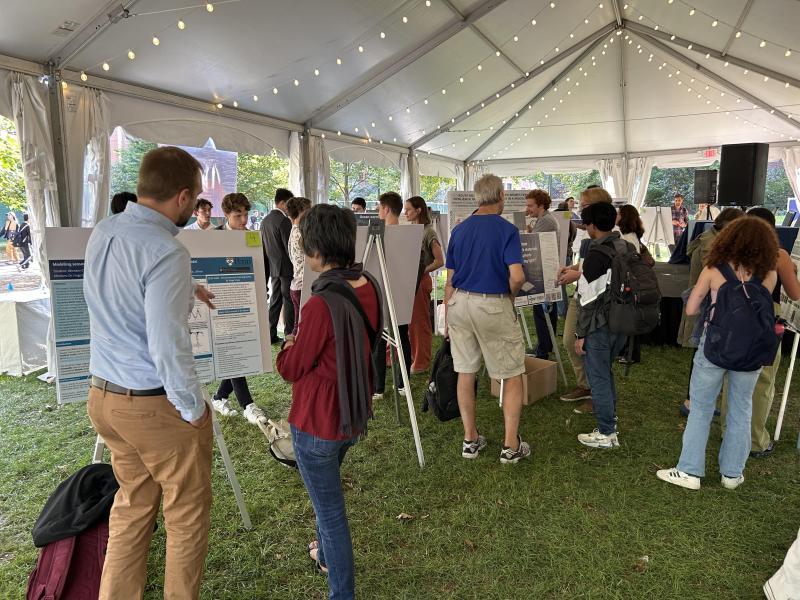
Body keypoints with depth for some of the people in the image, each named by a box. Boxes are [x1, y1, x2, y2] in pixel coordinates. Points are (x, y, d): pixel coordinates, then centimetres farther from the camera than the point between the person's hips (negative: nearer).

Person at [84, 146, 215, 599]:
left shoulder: (102, 232, 2)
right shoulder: (166, 252, -24)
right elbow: (168, 348, -25)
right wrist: (194, 410, -12)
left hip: (104, 395, 8)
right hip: (155, 406, -8)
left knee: (133, 503, 24)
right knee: (188, 514, 12)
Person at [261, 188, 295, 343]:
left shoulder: (265, 220, 12)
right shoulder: (284, 220, -15)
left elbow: (263, 246, 15)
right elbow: (289, 247, -17)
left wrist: (267, 265, 19)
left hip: (273, 267, 8)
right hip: (286, 267, -8)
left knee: (275, 300, 13)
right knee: (289, 301, -3)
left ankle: (271, 335, 16)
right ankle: (289, 335, 0)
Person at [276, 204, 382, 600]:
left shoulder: (321, 305, -29)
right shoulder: (368, 287, -6)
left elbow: (291, 369, -16)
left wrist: (290, 346, 4)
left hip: (318, 422, -9)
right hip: (354, 414, 9)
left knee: (330, 509, 9)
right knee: (326, 490, 32)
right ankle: (326, 554, 54)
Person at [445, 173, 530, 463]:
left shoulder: (459, 230, 7)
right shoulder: (507, 230, -8)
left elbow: (450, 278, 8)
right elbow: (517, 277, -19)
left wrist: (448, 316, 15)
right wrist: (510, 296, 3)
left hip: (460, 302, 5)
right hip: (494, 305, -5)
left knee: (465, 372, 13)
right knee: (512, 375, 9)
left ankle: (470, 439, 23)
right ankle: (511, 445, 12)